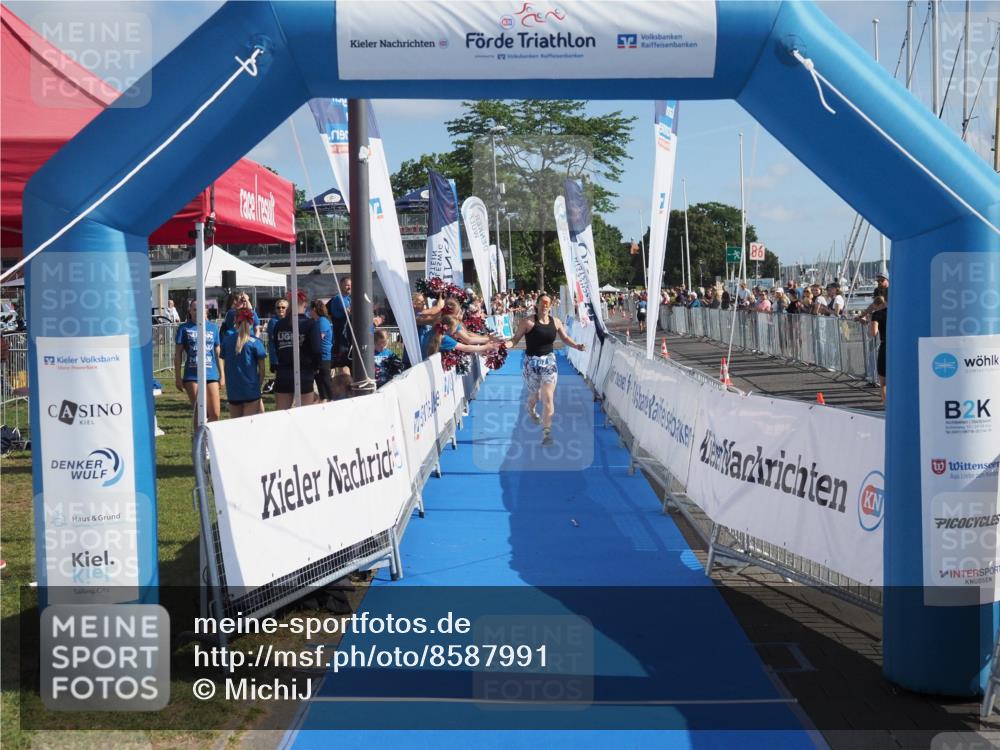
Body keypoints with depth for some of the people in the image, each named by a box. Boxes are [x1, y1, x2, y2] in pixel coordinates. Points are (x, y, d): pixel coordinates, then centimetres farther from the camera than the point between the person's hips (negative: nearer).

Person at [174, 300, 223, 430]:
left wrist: (222, 374, 13)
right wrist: (177, 377, -1)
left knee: (215, 414, 0)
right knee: (199, 412, 0)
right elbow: (178, 354, 3)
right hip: (192, 376, -2)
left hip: (211, 375, 2)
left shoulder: (213, 327, 8)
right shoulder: (184, 328, 1)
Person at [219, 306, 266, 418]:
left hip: (232, 391, 4)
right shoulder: (255, 342, -6)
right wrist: (259, 384, 8)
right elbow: (261, 368, -4)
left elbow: (224, 365, 10)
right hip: (251, 390, -4)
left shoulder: (226, 341, 5)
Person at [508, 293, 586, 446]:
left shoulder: (556, 322, 0)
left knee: (548, 397, -10)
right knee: (535, 395, 15)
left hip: (549, 361, 2)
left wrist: (576, 346, -5)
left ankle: (546, 432, -5)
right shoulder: (528, 322, -12)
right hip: (532, 363, -2)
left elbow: (565, 338, 11)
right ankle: (531, 409, 54)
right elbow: (516, 339, -10)